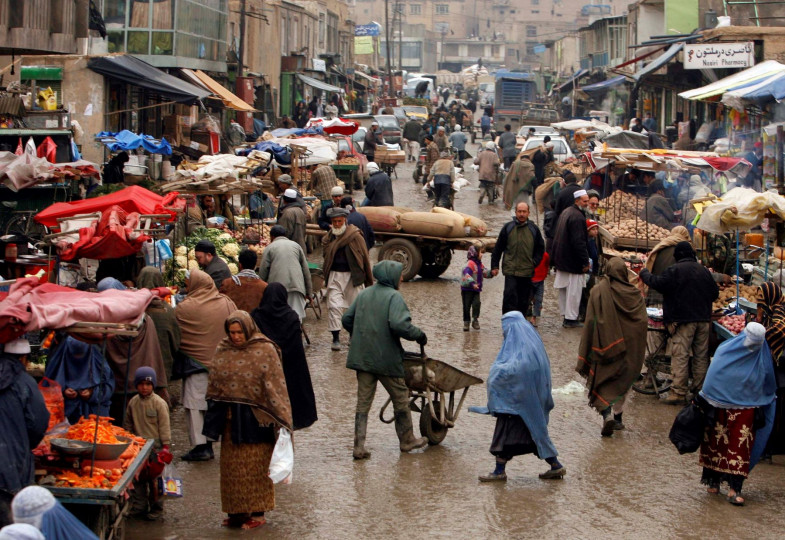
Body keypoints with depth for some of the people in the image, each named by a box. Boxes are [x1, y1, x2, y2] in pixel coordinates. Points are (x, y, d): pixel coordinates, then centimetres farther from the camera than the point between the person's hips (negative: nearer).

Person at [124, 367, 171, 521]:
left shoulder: (159, 404, -7)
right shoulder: (133, 402, 6)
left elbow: (164, 426, -6)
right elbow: (127, 424, 16)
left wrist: (165, 446, -9)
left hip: (155, 446, -4)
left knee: (154, 478, -3)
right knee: (138, 477, 8)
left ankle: (156, 507, 8)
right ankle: (138, 506, 18)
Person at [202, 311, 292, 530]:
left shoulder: (265, 350, -9)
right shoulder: (222, 350, 6)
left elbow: (275, 386, -12)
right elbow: (214, 384, 14)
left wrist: (282, 418, -17)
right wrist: (214, 417, 14)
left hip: (255, 419, -5)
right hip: (230, 418, 5)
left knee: (255, 465, 0)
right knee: (231, 466, 9)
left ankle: (257, 513, 8)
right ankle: (236, 510, 18)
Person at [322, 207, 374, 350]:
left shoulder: (355, 236, -4)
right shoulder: (329, 238, 8)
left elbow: (365, 257, 0)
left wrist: (368, 280, 2)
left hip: (353, 276, -2)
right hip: (335, 276, 2)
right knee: (334, 306, -9)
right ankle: (335, 338, -6)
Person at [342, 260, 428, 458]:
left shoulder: (363, 295, 9)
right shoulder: (394, 297, -11)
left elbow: (346, 319, 13)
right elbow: (398, 325, -25)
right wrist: (419, 335, -11)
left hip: (362, 358, 6)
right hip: (387, 359, -6)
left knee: (363, 403, 8)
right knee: (401, 399, 13)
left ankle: (359, 447, 3)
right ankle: (407, 440, 26)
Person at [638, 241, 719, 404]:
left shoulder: (675, 270, -10)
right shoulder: (703, 270, 9)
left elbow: (657, 283, -12)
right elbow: (715, 293, 17)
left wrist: (644, 273, 6)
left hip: (683, 319, -6)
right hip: (704, 320, 6)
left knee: (680, 356, -5)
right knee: (701, 356, 11)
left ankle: (679, 393, -8)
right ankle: (700, 390, 17)